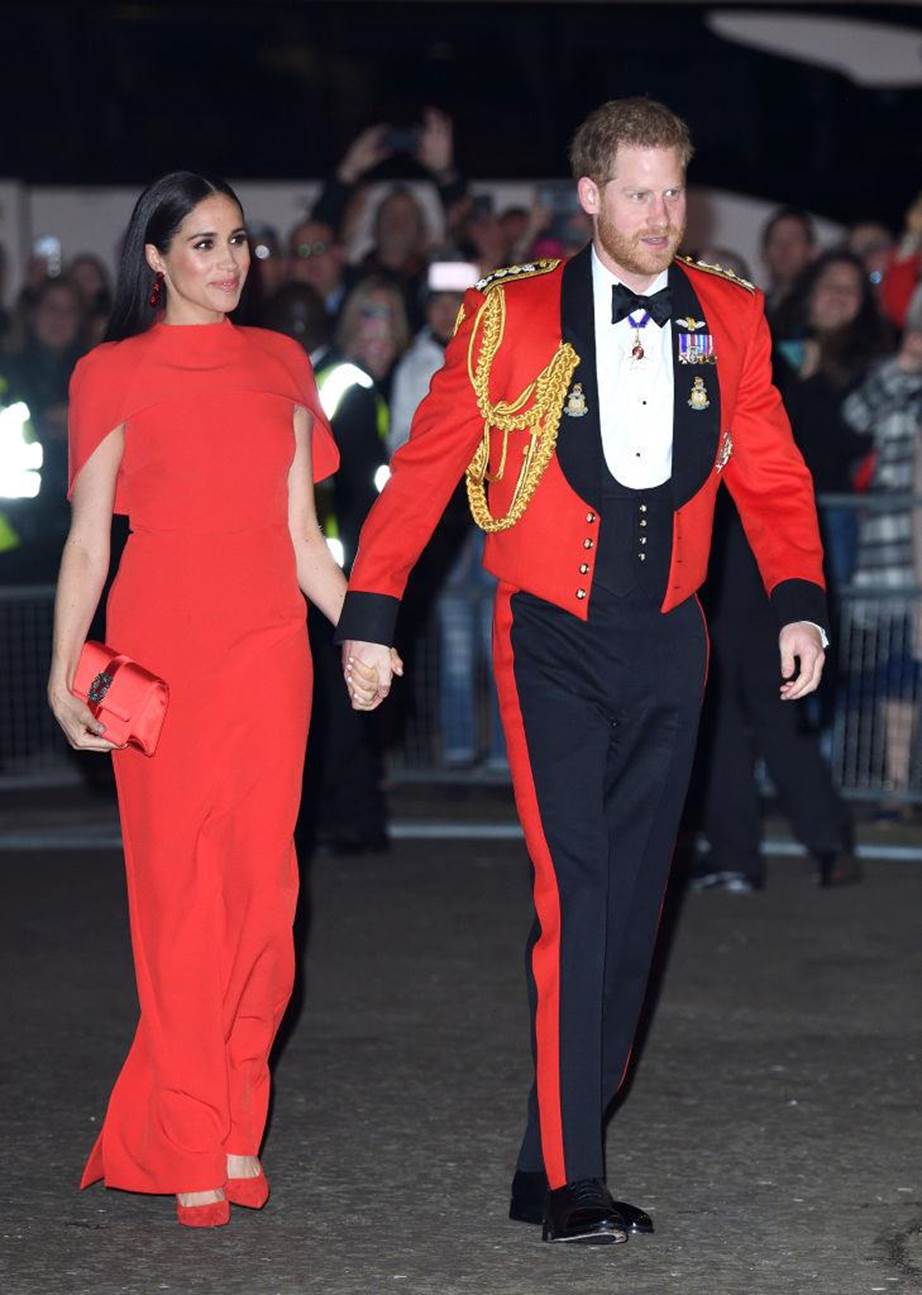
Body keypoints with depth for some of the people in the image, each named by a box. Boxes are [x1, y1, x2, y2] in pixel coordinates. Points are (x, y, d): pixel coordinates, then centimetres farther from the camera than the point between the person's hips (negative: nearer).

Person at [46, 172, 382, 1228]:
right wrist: (65, 671, -8)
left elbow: (300, 534, 15)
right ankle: (193, 1157, 1)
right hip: (159, 646, -3)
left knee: (259, 882, -3)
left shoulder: (279, 366, 14)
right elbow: (87, 540, 1)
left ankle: (235, 1128, 9)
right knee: (177, 890, -3)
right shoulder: (114, 375, 4)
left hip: (267, 645, 3)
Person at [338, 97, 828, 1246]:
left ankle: (558, 1163, 16)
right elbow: (424, 469, 0)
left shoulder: (728, 318, 5)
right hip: (554, 644, -4)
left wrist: (798, 602, -4)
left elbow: (771, 476, 10)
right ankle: (566, 1183, -7)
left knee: (630, 908, 6)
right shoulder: (513, 318, -5)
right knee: (575, 900, -12)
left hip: (667, 642, 4)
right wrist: (369, 615, -2)